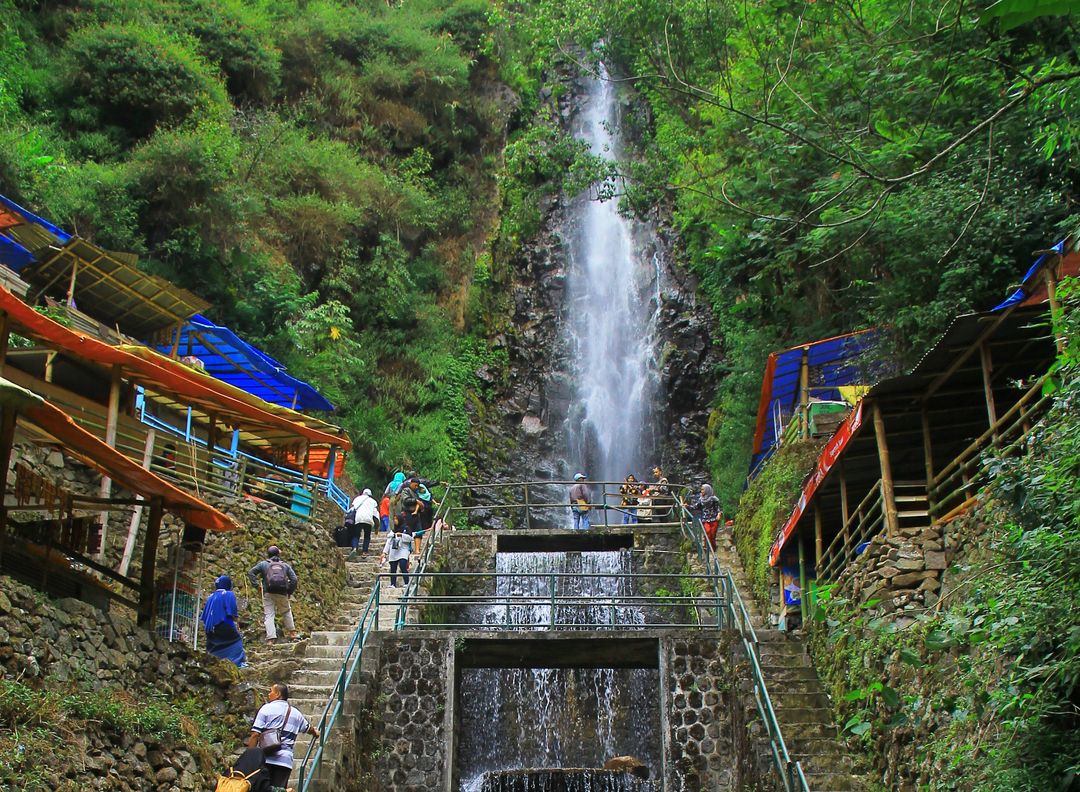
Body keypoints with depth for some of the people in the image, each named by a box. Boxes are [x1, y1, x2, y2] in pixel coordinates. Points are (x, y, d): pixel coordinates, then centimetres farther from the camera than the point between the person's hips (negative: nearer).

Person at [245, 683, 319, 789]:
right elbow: (309, 728, 37)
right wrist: (315, 732, 60)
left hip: (266, 759, -3)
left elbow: (255, 735, -5)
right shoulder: (296, 713, 18)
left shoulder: (266, 708, 3)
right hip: (286, 760, 3)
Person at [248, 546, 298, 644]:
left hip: (268, 593, -2)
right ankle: (292, 633, 23)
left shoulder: (263, 564, 11)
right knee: (287, 612, 23)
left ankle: (271, 638, -13)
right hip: (282, 593, 2)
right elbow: (294, 579, 4)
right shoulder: (285, 565, 14)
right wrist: (290, 591, 11)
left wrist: (256, 585, 2)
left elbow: (250, 572, 2)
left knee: (269, 615, -1)